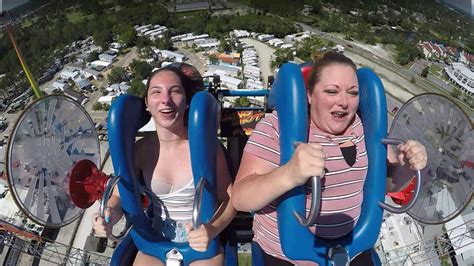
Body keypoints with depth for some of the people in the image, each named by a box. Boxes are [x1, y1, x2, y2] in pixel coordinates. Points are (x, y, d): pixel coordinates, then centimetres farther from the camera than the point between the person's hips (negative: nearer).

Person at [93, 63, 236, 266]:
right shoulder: (140, 150, -8)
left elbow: (230, 199, -8)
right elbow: (119, 196, 3)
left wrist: (212, 230, -26)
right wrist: (110, 215, -18)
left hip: (202, 242, -2)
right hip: (157, 240, 3)